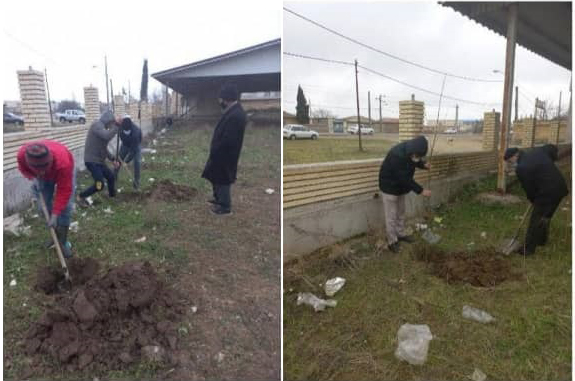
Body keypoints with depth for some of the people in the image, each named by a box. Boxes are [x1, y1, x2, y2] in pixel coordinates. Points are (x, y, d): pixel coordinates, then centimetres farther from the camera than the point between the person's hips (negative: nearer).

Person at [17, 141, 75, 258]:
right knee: (44, 204, 1)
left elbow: (64, 191, -36)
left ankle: (63, 242, 4)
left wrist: (55, 214, -34)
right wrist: (33, 177, -28)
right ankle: (56, 235, 21)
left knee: (65, 206, -10)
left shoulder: (63, 162, -47)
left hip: (63, 172, -3)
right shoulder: (22, 154, -36)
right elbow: (23, 168, -7)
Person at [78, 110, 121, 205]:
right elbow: (107, 136, -33)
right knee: (99, 185, -12)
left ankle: (112, 195, 37)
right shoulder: (97, 125, -13)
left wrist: (113, 159, 20)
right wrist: (116, 125, -23)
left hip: (99, 161, 10)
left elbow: (103, 148, 23)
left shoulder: (102, 127, 16)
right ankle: (81, 197, 7)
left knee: (111, 177, 17)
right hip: (92, 161, -10)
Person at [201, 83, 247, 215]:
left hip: (225, 155, -10)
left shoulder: (235, 115, -29)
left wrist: (214, 152, -15)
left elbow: (227, 140, -28)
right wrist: (215, 150, 13)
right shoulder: (233, 111, 4)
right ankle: (219, 198, 41)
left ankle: (225, 206, 22)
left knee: (223, 181, 6)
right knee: (217, 178, 23)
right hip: (223, 153, 10)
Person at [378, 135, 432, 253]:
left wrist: (424, 164, -10)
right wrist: (421, 190, -29)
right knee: (391, 216, 1)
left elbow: (414, 162, 12)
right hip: (389, 187, -8)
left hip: (401, 186, 8)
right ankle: (392, 241, 14)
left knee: (401, 213, 21)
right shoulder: (397, 155, -36)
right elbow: (404, 178, -33)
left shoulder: (410, 151, -11)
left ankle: (401, 234, 38)